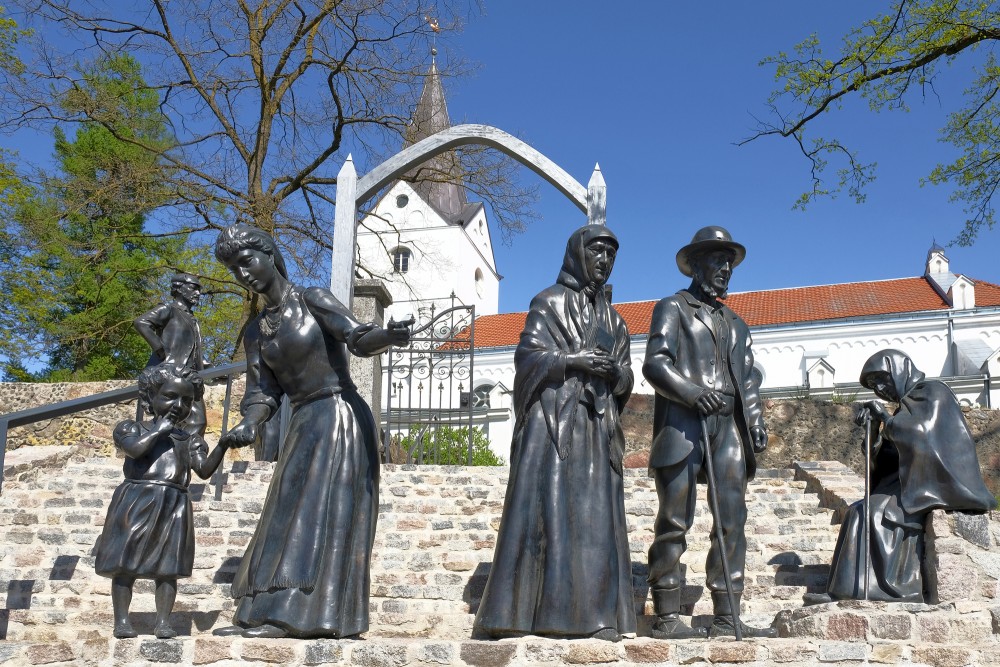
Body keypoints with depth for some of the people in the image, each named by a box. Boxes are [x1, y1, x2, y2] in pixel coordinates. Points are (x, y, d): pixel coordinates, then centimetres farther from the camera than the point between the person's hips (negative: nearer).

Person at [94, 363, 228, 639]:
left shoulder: (191, 441, 15)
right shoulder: (132, 428, 8)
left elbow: (205, 470, 1)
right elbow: (135, 448, -14)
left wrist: (222, 446, -14)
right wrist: (159, 429, -2)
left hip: (174, 507, 2)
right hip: (136, 503, -2)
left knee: (168, 567, 0)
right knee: (126, 564, 0)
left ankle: (162, 622, 5)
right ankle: (121, 621, 7)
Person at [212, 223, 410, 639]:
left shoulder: (313, 300, -5)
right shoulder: (257, 330, 13)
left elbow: (358, 339, -18)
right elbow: (262, 391, 5)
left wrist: (389, 335, -41)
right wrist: (248, 425, -17)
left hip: (340, 415, -7)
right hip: (303, 425, 8)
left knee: (319, 511, -12)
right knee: (292, 515, 6)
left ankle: (290, 614, -15)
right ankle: (262, 613, 9)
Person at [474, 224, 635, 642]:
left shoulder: (612, 319, 21)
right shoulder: (549, 302, 6)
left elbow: (626, 378, 15)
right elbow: (528, 355, -5)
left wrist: (615, 372, -7)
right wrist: (573, 360, -18)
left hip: (597, 426, 5)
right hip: (553, 419, -5)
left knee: (596, 514, -1)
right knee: (543, 508, -10)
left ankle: (593, 614, 1)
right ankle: (520, 614, -8)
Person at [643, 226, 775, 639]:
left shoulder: (735, 324, 28)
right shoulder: (673, 308, 10)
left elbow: (746, 382, 23)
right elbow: (655, 363, -4)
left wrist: (756, 423, 6)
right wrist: (695, 394, -19)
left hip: (727, 426, 6)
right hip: (682, 423, -6)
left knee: (732, 521, -1)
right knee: (674, 523, -5)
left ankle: (726, 618, 3)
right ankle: (667, 617, -2)